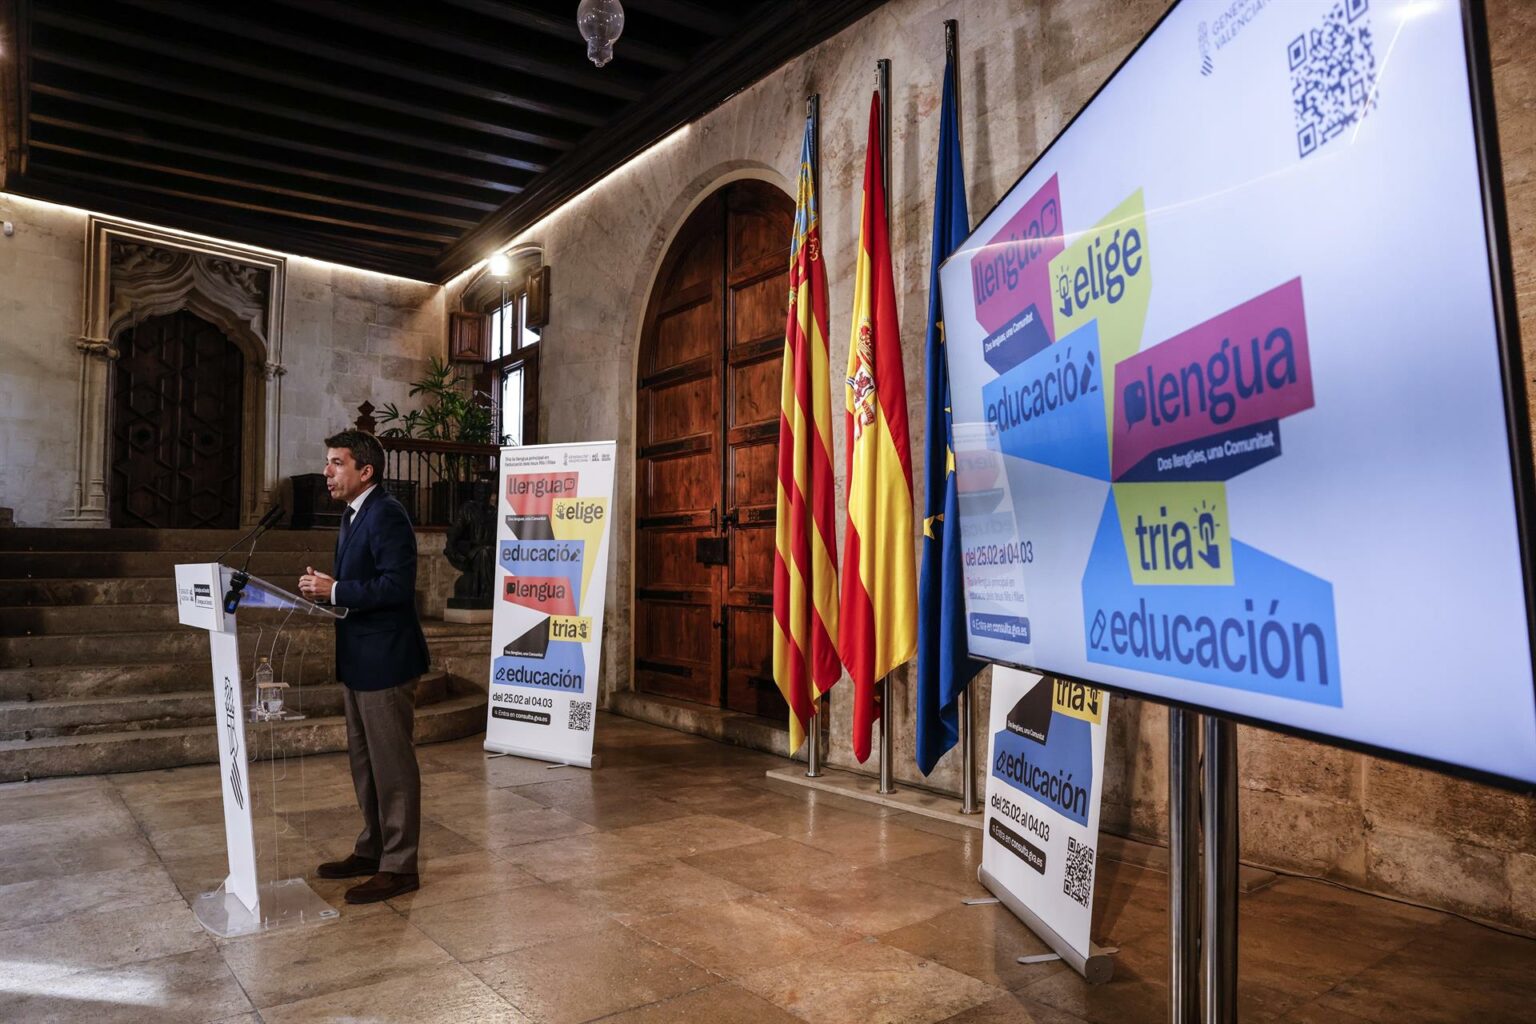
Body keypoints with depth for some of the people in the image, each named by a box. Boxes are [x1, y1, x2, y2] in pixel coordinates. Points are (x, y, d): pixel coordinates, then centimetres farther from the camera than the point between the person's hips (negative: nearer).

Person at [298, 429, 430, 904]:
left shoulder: (386, 514, -18)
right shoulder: (353, 514, 13)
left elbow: (397, 585, -25)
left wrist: (335, 590, -23)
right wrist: (324, 587, 3)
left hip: (385, 660, -11)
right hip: (358, 660, 11)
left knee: (392, 764, 1)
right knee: (363, 761, 20)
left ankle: (399, 866, 12)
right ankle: (372, 850, 35)